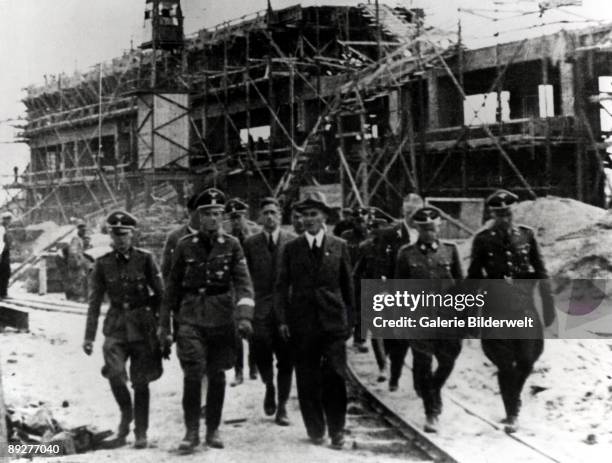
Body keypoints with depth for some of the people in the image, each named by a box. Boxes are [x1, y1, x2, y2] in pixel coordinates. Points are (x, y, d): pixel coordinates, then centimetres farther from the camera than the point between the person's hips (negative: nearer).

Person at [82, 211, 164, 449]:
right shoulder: (103, 264, 3)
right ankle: (126, 412, 9)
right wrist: (89, 337, 4)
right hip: (116, 327, 1)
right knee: (114, 372, -20)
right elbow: (94, 302, 7)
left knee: (141, 382, 3)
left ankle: (141, 432, 19)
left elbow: (161, 295, 2)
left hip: (143, 326, -1)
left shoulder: (145, 259, -3)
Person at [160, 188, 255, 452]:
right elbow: (173, 287, 9)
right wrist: (164, 324, 9)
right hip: (191, 318, -1)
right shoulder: (185, 246, 4)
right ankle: (192, 431, 0)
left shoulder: (232, 246, 3)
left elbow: (243, 283, -5)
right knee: (193, 374, -12)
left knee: (217, 376, 8)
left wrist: (244, 316, -20)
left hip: (221, 319, 1)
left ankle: (213, 430, 22)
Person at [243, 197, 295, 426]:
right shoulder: (250, 243, 6)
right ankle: (269, 386, 17)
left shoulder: (293, 241, 4)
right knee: (261, 352, -13)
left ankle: (282, 407, 16)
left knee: (286, 359, 3)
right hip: (261, 307, 0)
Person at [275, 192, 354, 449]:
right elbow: (282, 286, 6)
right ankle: (315, 429, 18)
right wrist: (282, 319, -3)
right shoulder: (291, 249, 6)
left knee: (335, 376, -6)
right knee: (307, 380, 5)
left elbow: (347, 285, 9)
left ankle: (336, 430, 6)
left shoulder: (339, 246, 6)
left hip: (333, 321, -1)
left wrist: (349, 320, 8)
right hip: (302, 322, 1)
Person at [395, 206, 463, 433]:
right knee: (423, 365, 0)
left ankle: (433, 391, 37)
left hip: (447, 315, 1)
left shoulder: (450, 249, 5)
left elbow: (460, 283, 9)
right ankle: (431, 413, 13)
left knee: (447, 361, 5)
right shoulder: (406, 253, 2)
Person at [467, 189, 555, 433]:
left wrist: (548, 304, 6)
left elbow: (541, 271, 9)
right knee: (505, 363, -1)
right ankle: (512, 413, 12)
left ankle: (513, 398, 32)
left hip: (524, 306, 2)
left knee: (527, 360, 2)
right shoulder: (483, 240, 0)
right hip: (496, 308, -2)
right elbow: (473, 277, 4)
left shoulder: (527, 235, 5)